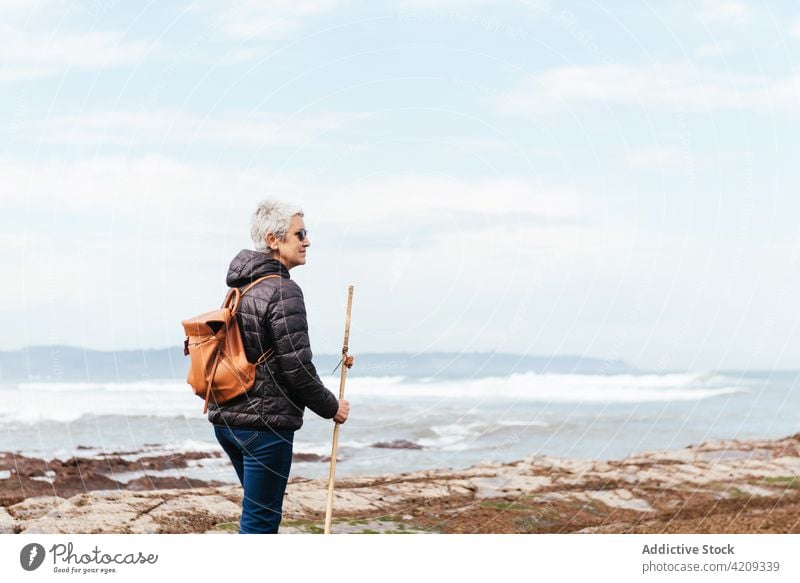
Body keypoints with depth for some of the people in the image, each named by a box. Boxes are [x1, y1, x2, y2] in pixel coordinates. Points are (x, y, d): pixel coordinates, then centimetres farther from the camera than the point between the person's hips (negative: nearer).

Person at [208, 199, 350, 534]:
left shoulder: (240, 287, 13)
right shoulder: (283, 292, -16)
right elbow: (297, 368, -17)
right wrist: (331, 408, -2)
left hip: (226, 418, 9)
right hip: (264, 423, -9)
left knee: (262, 510, 22)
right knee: (260, 520, -3)